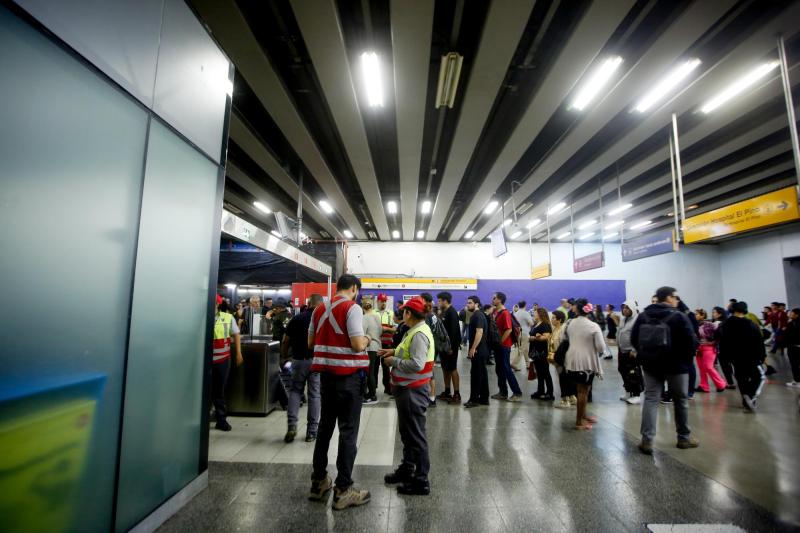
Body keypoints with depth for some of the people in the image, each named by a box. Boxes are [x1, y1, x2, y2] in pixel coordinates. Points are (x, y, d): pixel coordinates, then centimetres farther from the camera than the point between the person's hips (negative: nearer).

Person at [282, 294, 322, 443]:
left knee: (295, 391, 18)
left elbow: (285, 341, 3)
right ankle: (311, 431, 14)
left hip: (299, 360, 1)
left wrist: (283, 358, 17)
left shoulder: (297, 319, 1)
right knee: (314, 394, 7)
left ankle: (291, 424, 6)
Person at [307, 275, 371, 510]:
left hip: (325, 372, 7)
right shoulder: (352, 307, -13)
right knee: (348, 430, 3)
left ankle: (318, 482, 30)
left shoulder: (320, 309, 9)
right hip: (348, 374, -7)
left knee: (325, 426, 18)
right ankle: (343, 490, 11)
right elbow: (357, 345, -21)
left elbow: (311, 342, 13)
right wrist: (366, 340, 0)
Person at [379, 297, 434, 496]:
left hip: (413, 391, -10)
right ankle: (407, 469, 40)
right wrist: (395, 352, 7)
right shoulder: (417, 330, 9)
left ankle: (421, 481, 18)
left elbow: (417, 364, -29)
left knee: (416, 435, 3)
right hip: (407, 389, 10)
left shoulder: (419, 334, -22)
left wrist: (394, 362, -18)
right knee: (406, 432, 23)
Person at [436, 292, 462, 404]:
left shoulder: (452, 312, -15)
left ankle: (457, 395, 3)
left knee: (453, 369, -4)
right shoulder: (444, 312, 12)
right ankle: (447, 392, 23)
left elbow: (454, 331, -21)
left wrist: (451, 346, -22)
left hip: (451, 346, -9)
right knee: (445, 369, 14)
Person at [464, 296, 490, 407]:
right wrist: (472, 349, 18)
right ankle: (484, 398, 19)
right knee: (482, 374, 12)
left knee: (476, 374, -4)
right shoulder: (475, 315, 16)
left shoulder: (478, 315, -15)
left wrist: (473, 348, -22)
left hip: (478, 351, -10)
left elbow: (479, 332, -23)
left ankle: (474, 399, 3)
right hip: (481, 350, 10)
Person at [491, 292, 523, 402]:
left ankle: (517, 393, 7)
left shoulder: (505, 313, -16)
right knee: (499, 369, 13)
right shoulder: (495, 312, 10)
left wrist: (500, 342, -15)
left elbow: (509, 330, -22)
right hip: (498, 345, 9)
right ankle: (503, 393, 22)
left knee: (506, 369, -3)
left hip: (504, 345, -9)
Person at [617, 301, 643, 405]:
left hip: (632, 351, -9)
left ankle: (637, 395, 8)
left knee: (634, 374, -2)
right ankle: (629, 393, 28)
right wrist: (618, 346, 17)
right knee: (624, 372, 15)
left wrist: (634, 351, -20)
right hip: (622, 351, 9)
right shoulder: (623, 320, 12)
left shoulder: (637, 319, -15)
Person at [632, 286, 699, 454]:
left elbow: (634, 339, 5)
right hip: (676, 365, -3)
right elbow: (691, 341, -13)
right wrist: (688, 357, 6)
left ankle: (647, 440, -2)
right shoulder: (678, 316, -12)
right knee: (681, 401, 14)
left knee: (650, 400, 3)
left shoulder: (643, 316, 3)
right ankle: (684, 438, 28)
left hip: (651, 364, 3)